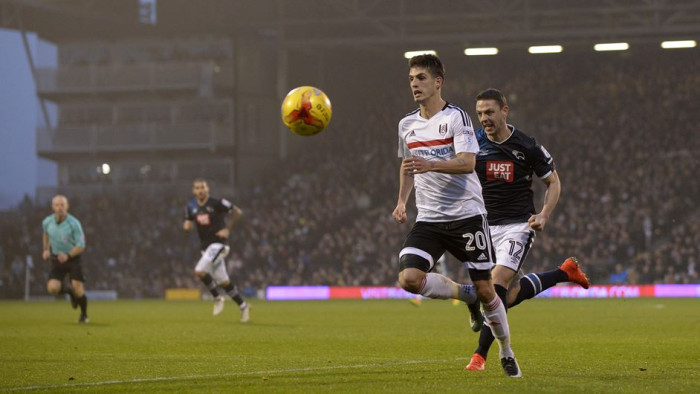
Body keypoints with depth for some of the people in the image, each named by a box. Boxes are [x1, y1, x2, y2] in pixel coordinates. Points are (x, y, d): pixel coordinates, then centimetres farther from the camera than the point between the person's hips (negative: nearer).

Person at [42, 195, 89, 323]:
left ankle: (84, 315, 16)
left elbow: (81, 246, -15)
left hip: (73, 258, -3)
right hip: (56, 259, 3)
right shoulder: (47, 222, -5)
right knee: (53, 288, -17)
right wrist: (46, 249, 10)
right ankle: (69, 292, 19)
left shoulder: (74, 223, -18)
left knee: (78, 290, -13)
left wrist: (68, 255, -30)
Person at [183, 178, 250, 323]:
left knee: (200, 270, -23)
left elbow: (237, 212, -3)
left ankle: (217, 298, -6)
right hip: (206, 246, 6)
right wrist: (187, 226, -9)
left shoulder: (217, 203, -10)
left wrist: (228, 229, -10)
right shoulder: (191, 207, 6)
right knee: (223, 282, 9)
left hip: (218, 243, -6)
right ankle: (243, 306, 23)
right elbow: (189, 224, 15)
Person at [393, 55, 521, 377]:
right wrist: (402, 201, 13)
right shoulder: (407, 125, 11)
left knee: (485, 289, -1)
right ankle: (467, 295, 6)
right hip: (428, 219, 5)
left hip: (466, 215, -4)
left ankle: (507, 353, 21)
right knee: (409, 278, -19)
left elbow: (467, 163, -20)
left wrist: (430, 165, -35)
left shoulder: (456, 117, -7)